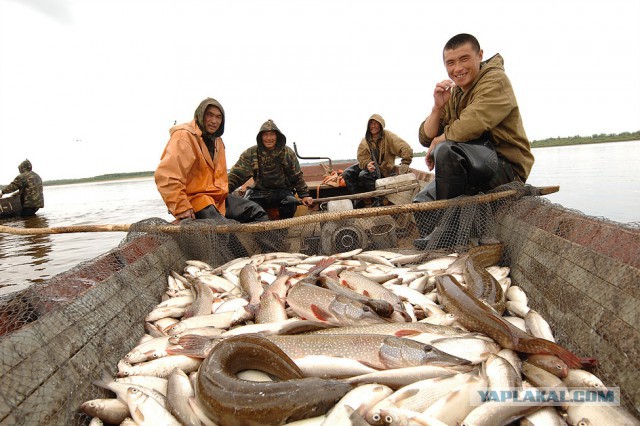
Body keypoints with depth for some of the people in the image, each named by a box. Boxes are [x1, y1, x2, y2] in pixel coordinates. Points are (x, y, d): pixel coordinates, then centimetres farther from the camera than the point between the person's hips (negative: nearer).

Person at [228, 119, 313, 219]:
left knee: (291, 203, -32)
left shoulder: (288, 153, 1)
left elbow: (297, 177, 8)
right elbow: (236, 175, -8)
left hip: (282, 191, 0)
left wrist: (304, 195, 2)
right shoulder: (251, 153, -2)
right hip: (259, 192, 0)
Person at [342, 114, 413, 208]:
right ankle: (358, 200, -8)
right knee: (347, 174, -12)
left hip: (383, 168, -6)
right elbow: (361, 157, -5)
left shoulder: (388, 136, -11)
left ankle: (377, 200, -17)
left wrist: (404, 166, -26)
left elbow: (406, 150, -19)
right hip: (368, 164, 6)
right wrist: (367, 164, -28)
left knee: (364, 175, -34)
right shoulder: (365, 141, 5)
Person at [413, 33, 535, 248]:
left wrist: (438, 142, -9)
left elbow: (468, 128, -26)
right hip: (472, 171, 8)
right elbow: (426, 138, 4)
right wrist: (437, 107, -11)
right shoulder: (453, 93, 12)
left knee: (446, 150, -31)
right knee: (423, 202, 4)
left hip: (507, 168, -8)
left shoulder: (495, 80, -9)